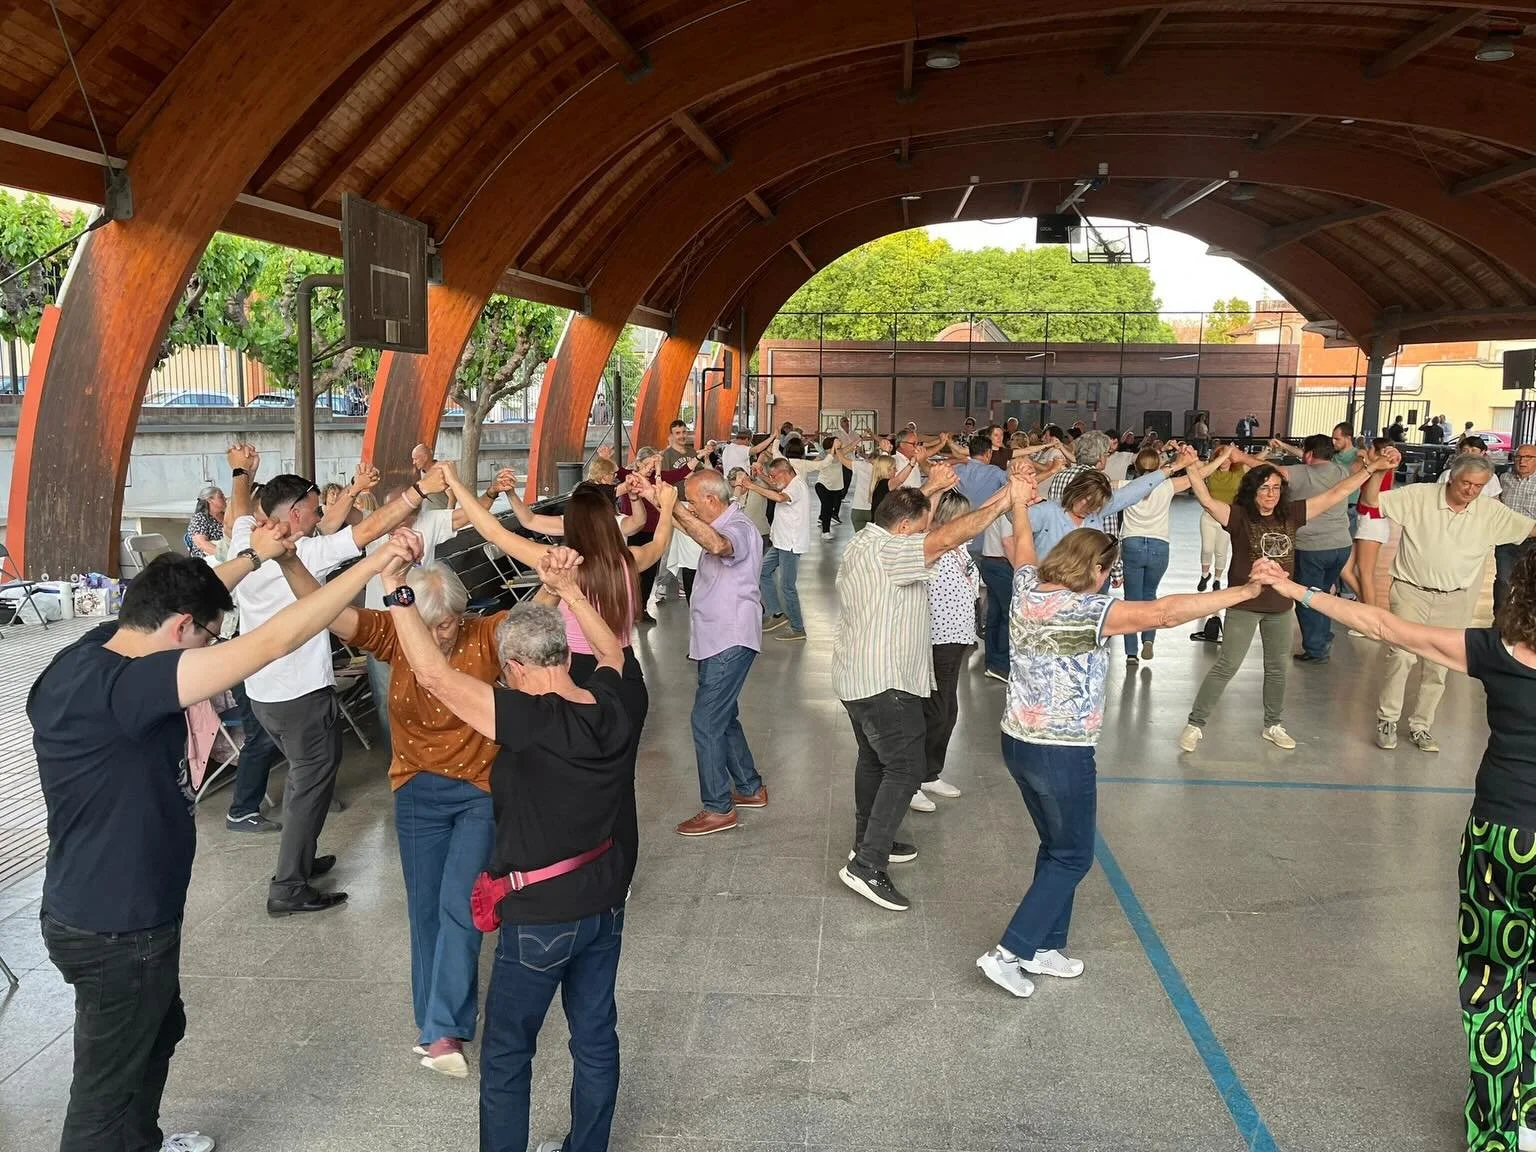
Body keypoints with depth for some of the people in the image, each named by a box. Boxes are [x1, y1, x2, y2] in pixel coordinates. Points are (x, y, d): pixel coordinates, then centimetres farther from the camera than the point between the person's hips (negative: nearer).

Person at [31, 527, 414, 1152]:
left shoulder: (96, 648, -7)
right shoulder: (113, 686, -33)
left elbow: (171, 598, 15)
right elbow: (271, 643, -38)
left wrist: (253, 556, 17)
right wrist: (372, 563, -33)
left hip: (119, 909, 10)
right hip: (115, 930, -10)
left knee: (159, 1030, 32)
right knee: (108, 1084, 11)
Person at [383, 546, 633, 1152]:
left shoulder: (531, 720, -27)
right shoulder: (611, 705, -8)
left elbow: (434, 674, -29)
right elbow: (612, 650, 15)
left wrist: (397, 590, -26)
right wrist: (569, 589, 10)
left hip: (541, 916, -7)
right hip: (606, 903, 7)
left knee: (506, 1055, 13)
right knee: (596, 1038, 20)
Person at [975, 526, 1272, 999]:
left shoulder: (1027, 590, 1)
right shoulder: (1085, 610, -20)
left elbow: (1022, 544, 21)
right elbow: (1163, 613, -29)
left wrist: (1018, 499, 39)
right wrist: (1242, 593, -26)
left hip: (1017, 742, 8)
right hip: (1062, 754, -8)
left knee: (1056, 846, 22)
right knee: (1072, 857, 8)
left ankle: (1044, 946, 30)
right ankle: (1007, 954, 6)